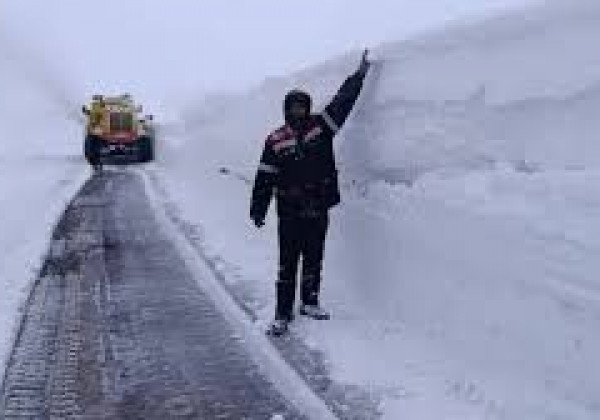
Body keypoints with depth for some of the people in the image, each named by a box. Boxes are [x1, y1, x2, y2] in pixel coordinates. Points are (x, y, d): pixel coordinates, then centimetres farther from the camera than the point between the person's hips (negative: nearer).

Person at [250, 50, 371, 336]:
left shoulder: (320, 126, 5)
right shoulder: (276, 140, 2)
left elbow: (342, 102, 5)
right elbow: (265, 177, 3)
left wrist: (360, 75, 3)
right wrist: (258, 209, 2)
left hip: (319, 209, 2)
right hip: (290, 211, -2)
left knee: (314, 259, 14)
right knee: (288, 264, -1)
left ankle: (309, 302, 32)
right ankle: (282, 314, 5)